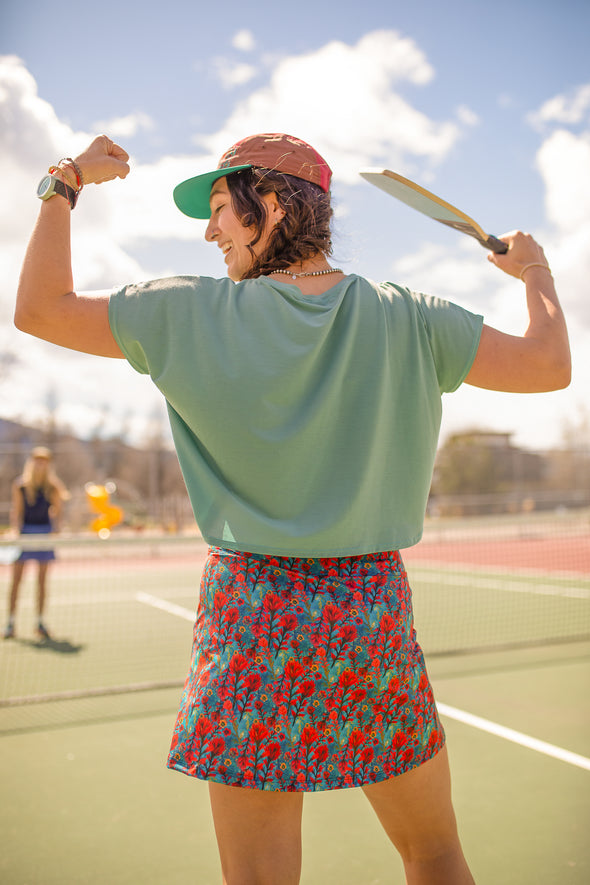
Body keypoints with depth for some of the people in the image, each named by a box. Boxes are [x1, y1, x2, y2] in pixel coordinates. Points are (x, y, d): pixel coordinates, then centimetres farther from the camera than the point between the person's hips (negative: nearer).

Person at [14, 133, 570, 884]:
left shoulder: (192, 314, -5)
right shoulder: (405, 320, -1)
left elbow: (38, 309, 4)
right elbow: (549, 367, 1)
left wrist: (65, 185, 16)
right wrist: (535, 270, 19)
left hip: (254, 608, -1)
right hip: (378, 608, 2)